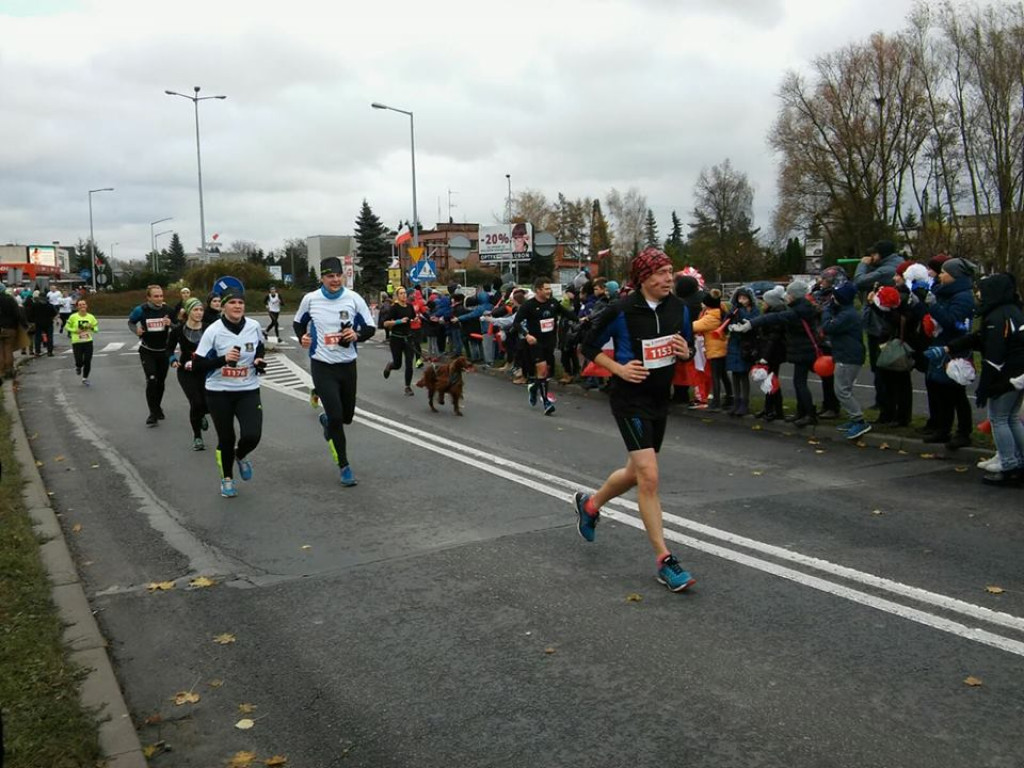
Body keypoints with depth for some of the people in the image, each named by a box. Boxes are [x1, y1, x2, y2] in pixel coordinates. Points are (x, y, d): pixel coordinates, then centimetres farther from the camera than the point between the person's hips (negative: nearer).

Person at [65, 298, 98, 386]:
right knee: (79, 361, -9)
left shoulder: (91, 317, 2)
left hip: (88, 342, 2)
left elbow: (96, 328, 8)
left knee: (87, 361, 1)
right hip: (77, 342, -2)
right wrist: (75, 330, -13)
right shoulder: (73, 317, -5)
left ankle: (85, 378, 22)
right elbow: (67, 327, 3)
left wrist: (91, 327, -13)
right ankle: (78, 367, 30)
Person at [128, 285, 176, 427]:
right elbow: (131, 321, 6)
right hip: (147, 351, -3)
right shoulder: (141, 310, -13)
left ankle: (157, 407, 37)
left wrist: (170, 324, -19)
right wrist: (136, 330, -15)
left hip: (163, 351, 3)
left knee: (160, 382, 13)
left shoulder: (167, 310, -8)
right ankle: (153, 413, -6)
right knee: (151, 381, -15)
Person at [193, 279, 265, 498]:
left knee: (252, 436, -13)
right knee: (226, 439, 7)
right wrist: (223, 359, -25)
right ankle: (227, 478, 34)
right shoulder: (213, 331, -13)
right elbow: (197, 366, -12)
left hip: (248, 391, 2)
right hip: (219, 393, -2)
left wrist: (259, 361, -1)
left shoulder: (254, 327, -3)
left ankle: (240, 455, 24)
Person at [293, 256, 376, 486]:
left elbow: (370, 329, 0)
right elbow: (298, 323, 14)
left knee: (346, 416, 12)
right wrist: (302, 337, -7)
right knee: (336, 416, -10)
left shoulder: (354, 298, -5)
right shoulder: (310, 299, -4)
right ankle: (344, 466, 5)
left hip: (348, 365, 2)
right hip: (322, 366, -2)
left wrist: (356, 335, -21)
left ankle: (326, 421, 50)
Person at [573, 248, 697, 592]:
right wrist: (619, 368, -16)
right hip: (630, 398, -7)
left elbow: (685, 347, 15)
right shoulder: (622, 310, -14)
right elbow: (589, 347, -3)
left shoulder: (677, 306, 1)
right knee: (649, 476, -14)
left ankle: (590, 503, 47)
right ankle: (664, 560, -7)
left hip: (660, 399, 7)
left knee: (637, 472, 19)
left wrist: (685, 352, -8)